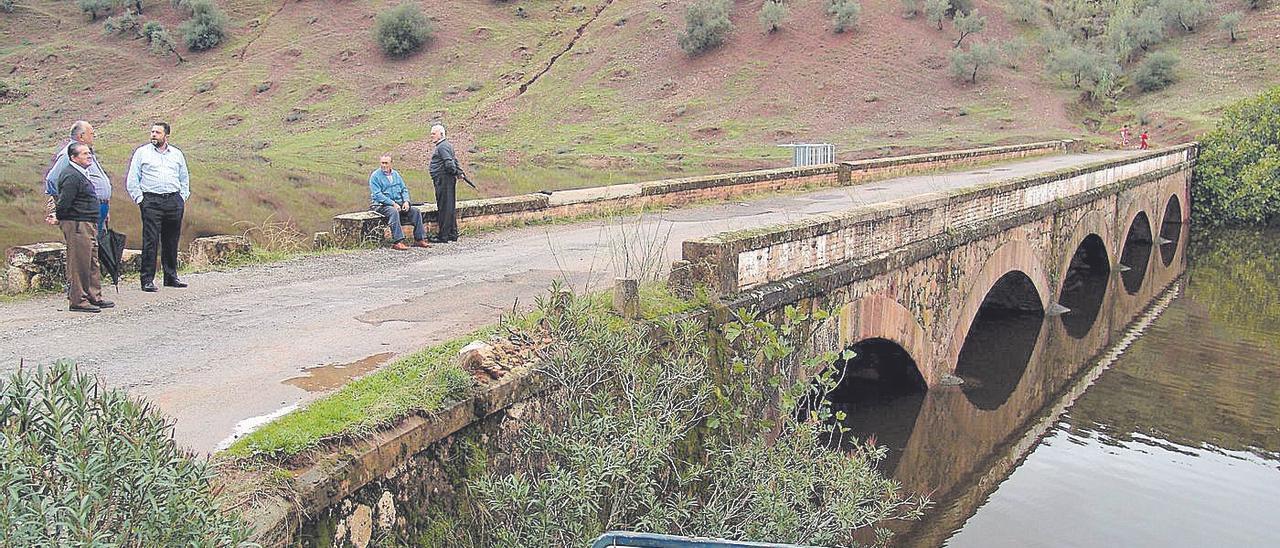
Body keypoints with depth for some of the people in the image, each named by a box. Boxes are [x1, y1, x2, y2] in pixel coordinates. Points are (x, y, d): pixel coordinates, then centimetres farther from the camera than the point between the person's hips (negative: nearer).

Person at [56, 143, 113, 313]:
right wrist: (61, 219, -7)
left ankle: (94, 297, 22)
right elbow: (64, 203, -20)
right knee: (79, 264, -6)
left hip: (89, 225, 11)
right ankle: (78, 300, -1)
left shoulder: (82, 174, 17)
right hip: (76, 224, -11)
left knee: (92, 263, 15)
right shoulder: (71, 176, -16)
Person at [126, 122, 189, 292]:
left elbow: (184, 178, 22)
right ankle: (147, 280, -6)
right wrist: (139, 199, -2)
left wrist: (183, 198, 12)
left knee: (172, 242, 6)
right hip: (151, 201, -3)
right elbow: (132, 180, 7)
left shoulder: (177, 154, 16)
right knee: (150, 241, -8)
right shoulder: (141, 152, 8)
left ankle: (171, 277, 15)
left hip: (174, 201, 3)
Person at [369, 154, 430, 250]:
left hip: (398, 203, 6)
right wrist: (393, 203, -20)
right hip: (382, 205, -6)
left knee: (416, 211, -11)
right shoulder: (375, 176, -4)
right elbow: (377, 195, -13)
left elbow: (404, 189, 16)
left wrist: (406, 201, -4)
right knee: (394, 212, -37)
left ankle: (419, 239, -7)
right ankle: (397, 242, -42)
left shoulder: (395, 174, 16)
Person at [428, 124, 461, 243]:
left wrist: (454, 172, -8)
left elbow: (449, 163, -24)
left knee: (444, 207, -7)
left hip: (443, 180, -11)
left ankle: (443, 236, -5)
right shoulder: (447, 145, 20)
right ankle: (452, 234, 18)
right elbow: (454, 161, 23)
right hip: (448, 181, 11)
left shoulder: (442, 147, -14)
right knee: (449, 207, 13)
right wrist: (459, 171, 10)